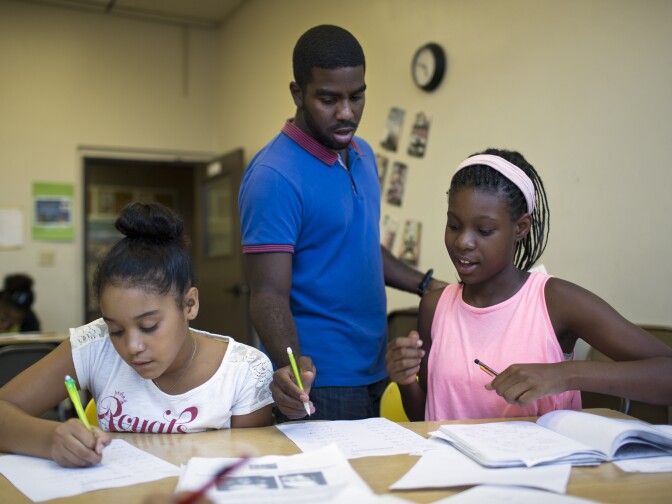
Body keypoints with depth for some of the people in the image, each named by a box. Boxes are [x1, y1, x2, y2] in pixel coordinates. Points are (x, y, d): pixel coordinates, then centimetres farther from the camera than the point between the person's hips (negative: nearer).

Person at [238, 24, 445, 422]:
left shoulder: (363, 155, 7)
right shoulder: (274, 176, -19)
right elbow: (269, 294, -21)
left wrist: (429, 286, 13)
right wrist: (294, 365, -37)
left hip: (373, 371, 8)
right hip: (316, 381, -8)